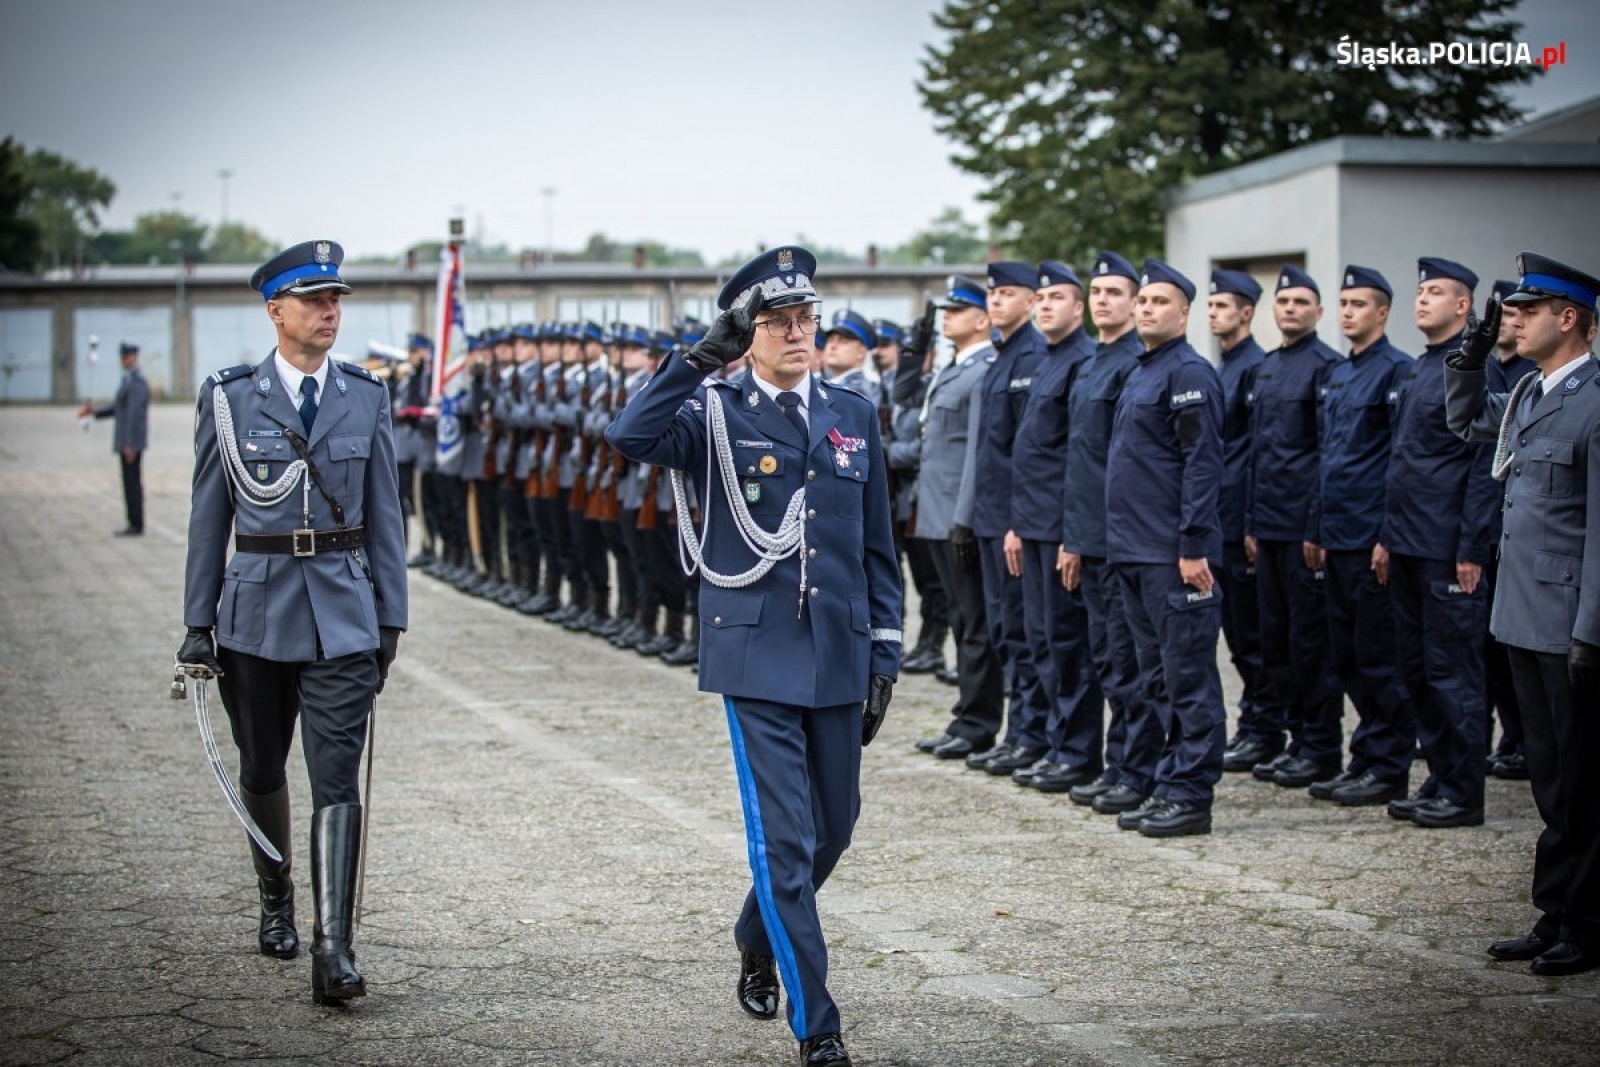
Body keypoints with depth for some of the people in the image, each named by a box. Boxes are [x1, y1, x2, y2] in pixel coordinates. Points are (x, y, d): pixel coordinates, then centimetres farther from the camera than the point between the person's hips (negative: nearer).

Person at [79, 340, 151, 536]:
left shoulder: (136, 381, -16)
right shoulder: (128, 379, 17)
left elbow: (134, 412, -21)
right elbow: (117, 408, 23)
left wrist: (130, 444, -24)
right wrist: (95, 411, 10)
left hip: (131, 441, -10)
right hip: (127, 441, 10)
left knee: (132, 482, -7)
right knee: (131, 483, 11)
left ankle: (136, 526, -5)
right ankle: (135, 525, 14)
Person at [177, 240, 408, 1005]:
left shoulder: (365, 398, 4)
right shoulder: (229, 399, 0)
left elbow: (384, 515, 8)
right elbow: (208, 517, 3)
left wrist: (391, 617, 5)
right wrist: (198, 623, 2)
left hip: (342, 617, 0)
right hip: (256, 611, 0)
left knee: (337, 778, -9)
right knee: (262, 770, 15)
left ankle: (334, 946, -13)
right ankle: (275, 896, 39)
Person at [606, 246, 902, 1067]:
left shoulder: (854, 416, 9)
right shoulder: (714, 413, -2)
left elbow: (876, 548, 11)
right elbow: (629, 437, -24)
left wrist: (885, 656, 7)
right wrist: (705, 355, -24)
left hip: (839, 658, 5)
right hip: (757, 658, -4)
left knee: (834, 828, 15)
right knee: (783, 838, -7)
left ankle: (757, 940, 43)